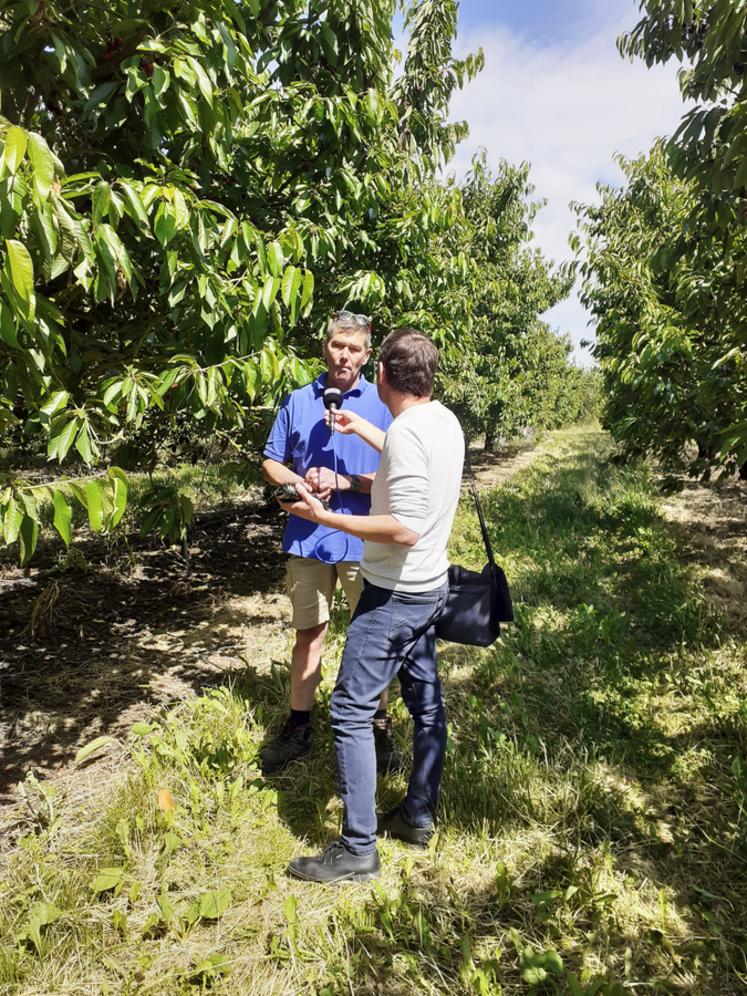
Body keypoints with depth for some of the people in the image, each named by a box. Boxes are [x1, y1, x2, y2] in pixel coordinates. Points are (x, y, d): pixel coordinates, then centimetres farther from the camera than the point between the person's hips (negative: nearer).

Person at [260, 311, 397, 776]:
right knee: (309, 632, 14)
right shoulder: (298, 401, 6)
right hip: (308, 536, 3)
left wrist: (346, 482, -17)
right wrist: (301, 483, -11)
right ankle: (299, 729, 29)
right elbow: (271, 463, 9)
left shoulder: (383, 404, -3)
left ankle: (380, 728, 29)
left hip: (364, 540, -2)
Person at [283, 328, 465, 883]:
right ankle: (419, 816, 34)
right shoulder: (445, 420, 5)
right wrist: (359, 428, 33)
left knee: (352, 710, -1)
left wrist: (325, 518, -23)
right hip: (430, 586, 10)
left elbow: (404, 529, -29)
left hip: (395, 593, -10)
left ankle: (358, 849, 9)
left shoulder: (407, 431, -23)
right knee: (426, 702, 17)